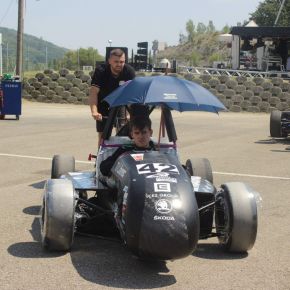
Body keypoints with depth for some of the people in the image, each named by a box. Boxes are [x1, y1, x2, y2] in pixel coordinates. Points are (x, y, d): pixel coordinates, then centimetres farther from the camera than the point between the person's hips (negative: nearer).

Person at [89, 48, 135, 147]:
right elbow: (93, 92, -27)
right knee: (103, 138, 0)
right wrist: (94, 112, -42)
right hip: (104, 109, -1)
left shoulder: (129, 71, -16)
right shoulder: (100, 71, -20)